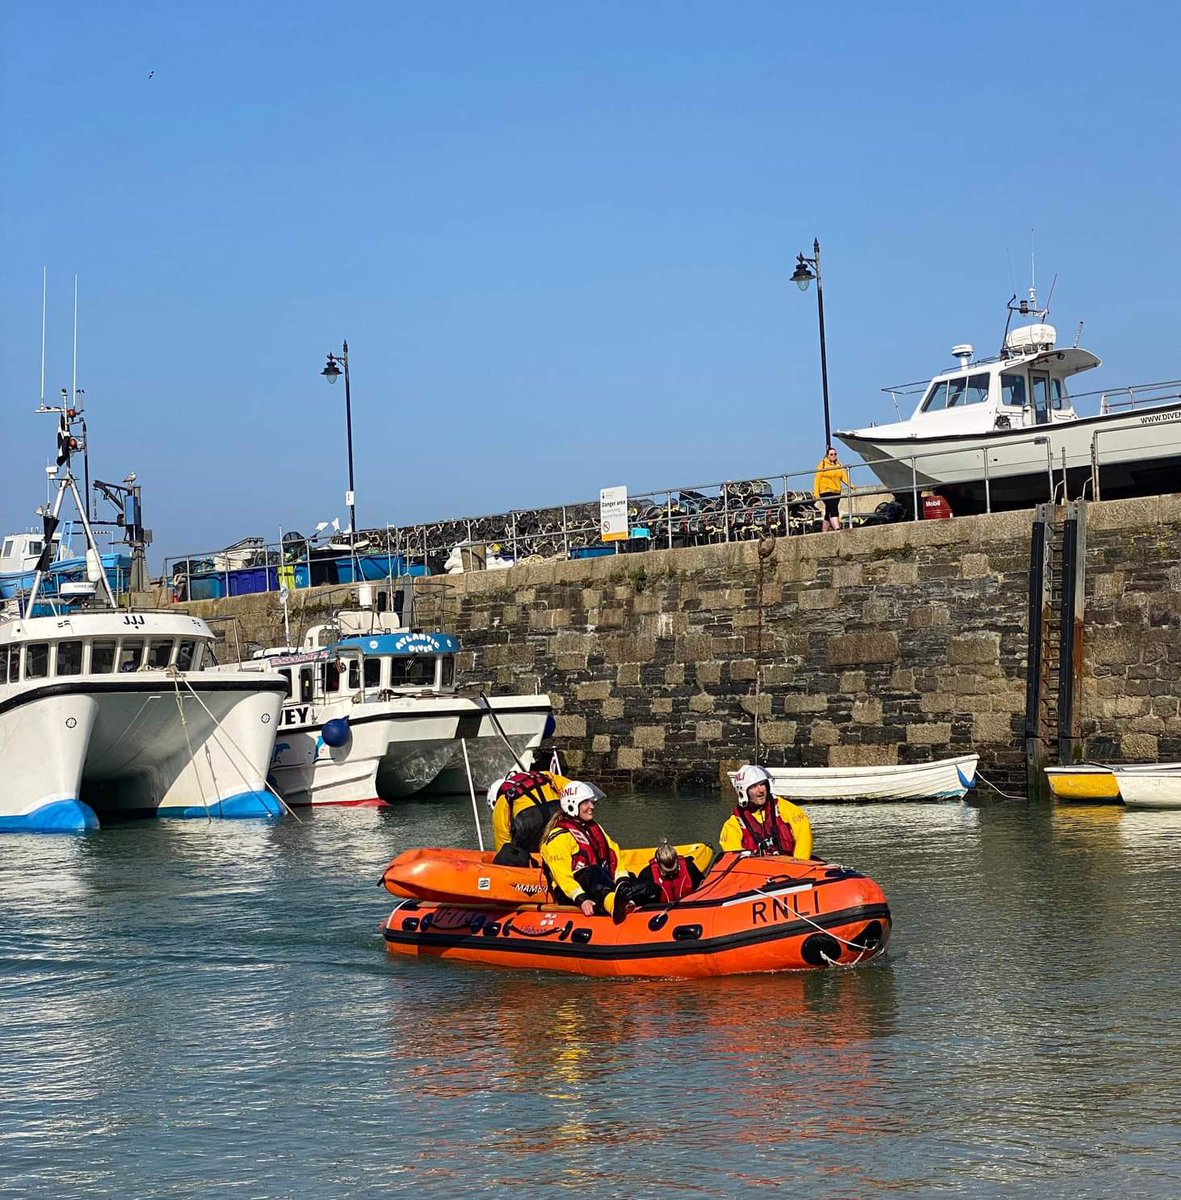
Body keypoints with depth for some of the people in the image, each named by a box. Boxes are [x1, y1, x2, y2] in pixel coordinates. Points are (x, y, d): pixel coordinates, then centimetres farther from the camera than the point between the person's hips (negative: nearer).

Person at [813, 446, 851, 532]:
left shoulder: (839, 465, 11)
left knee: (829, 513, 11)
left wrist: (850, 485, -20)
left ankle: (825, 532, 18)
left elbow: (844, 477, 0)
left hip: (836, 492, 5)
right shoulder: (823, 464, -2)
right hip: (826, 491, -5)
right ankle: (837, 528, -31)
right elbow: (818, 479, -4)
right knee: (833, 510, -20)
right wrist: (816, 494, -10)